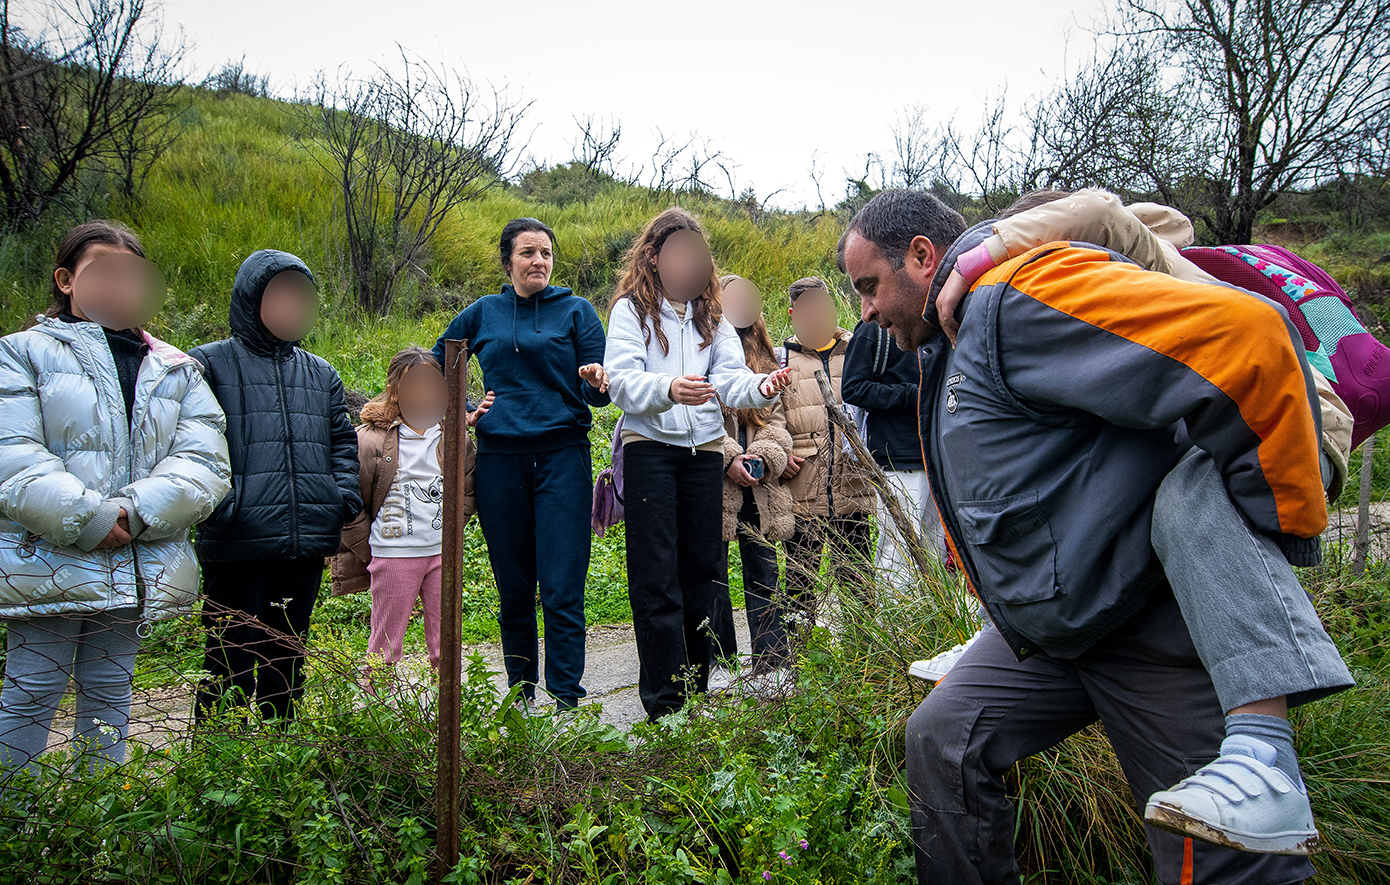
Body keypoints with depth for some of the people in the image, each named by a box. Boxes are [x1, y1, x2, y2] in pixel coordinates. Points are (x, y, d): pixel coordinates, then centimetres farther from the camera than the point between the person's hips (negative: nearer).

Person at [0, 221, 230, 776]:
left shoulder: (176, 371, 12)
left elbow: (205, 461, 0)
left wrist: (137, 513, -15)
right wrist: (86, 519, -18)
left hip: (140, 562, 3)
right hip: (49, 560, -3)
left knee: (110, 691, 12)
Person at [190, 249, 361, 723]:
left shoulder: (320, 373, 17)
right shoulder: (208, 364, 1)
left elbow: (343, 440, 21)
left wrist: (346, 494, 6)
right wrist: (216, 502, -18)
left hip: (308, 542, 5)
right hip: (237, 544, -5)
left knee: (288, 658, 15)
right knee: (233, 664, 0)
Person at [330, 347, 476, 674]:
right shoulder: (370, 439, -6)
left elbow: (469, 490, 17)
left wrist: (450, 528, 5)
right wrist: (370, 552, -3)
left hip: (442, 553, 3)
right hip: (392, 555, -3)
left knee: (445, 643, 10)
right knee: (385, 646, 4)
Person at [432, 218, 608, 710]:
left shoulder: (576, 311, 6)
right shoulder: (482, 314, 11)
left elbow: (599, 395, 2)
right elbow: (435, 369, 23)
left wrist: (597, 382, -19)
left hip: (563, 457, -2)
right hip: (500, 461, 2)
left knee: (562, 589, -9)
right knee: (513, 590, 8)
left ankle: (566, 701, -2)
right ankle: (520, 698, 21)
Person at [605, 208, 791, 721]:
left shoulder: (712, 317, 16)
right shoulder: (631, 309, 3)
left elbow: (731, 380, 3)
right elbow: (622, 380, -11)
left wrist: (762, 388, -21)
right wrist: (668, 389, -32)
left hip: (704, 451, 4)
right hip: (649, 448, -4)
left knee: (703, 570, 8)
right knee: (656, 579, -6)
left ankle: (697, 692, 19)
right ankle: (662, 702, -1)